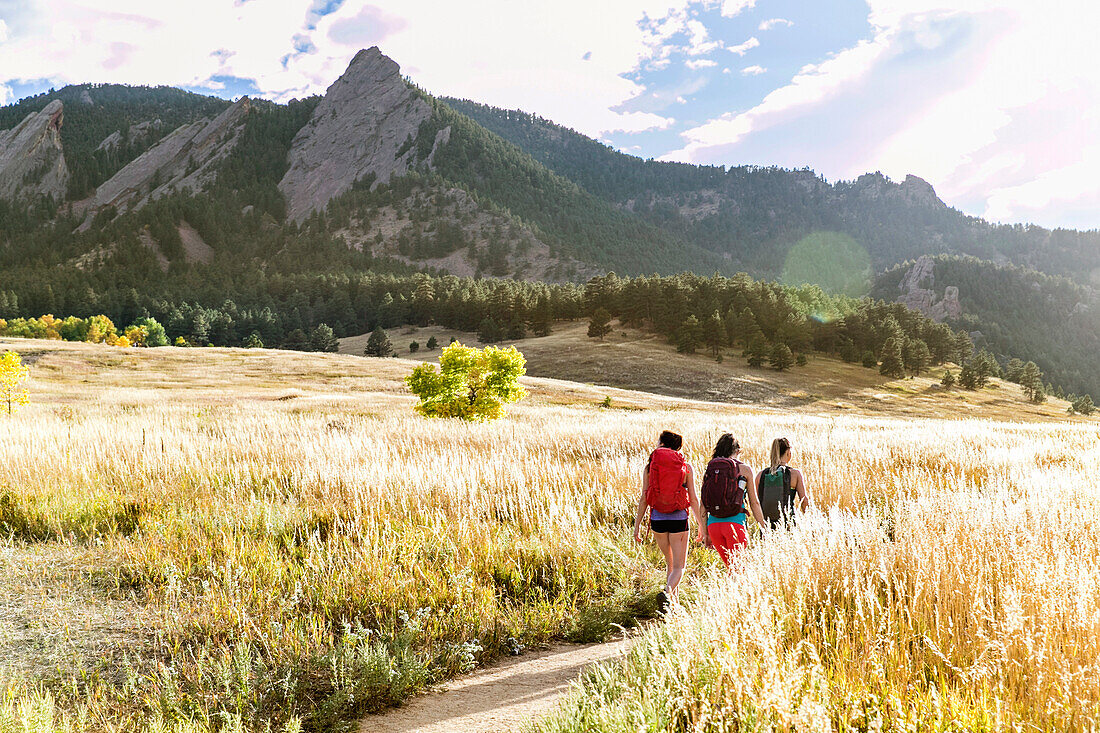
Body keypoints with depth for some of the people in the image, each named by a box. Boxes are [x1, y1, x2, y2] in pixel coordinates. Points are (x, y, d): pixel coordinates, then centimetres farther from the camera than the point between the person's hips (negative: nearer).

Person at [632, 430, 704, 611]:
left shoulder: (650, 465, 1)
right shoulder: (686, 466, 0)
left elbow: (644, 498, -1)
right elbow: (693, 499, -1)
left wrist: (637, 525, 4)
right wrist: (701, 526, 7)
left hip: (657, 519, 2)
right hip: (679, 519, -2)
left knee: (670, 563, 20)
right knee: (679, 566, 3)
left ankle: (673, 600, 19)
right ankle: (667, 592, -23)